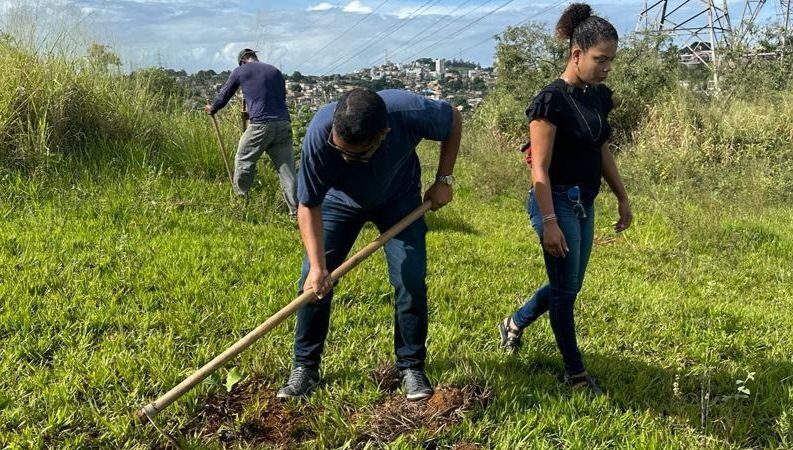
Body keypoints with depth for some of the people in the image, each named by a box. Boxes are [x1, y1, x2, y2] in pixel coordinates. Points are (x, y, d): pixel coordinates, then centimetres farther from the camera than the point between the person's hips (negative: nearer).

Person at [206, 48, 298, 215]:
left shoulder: (240, 71, 9)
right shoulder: (275, 71, 18)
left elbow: (224, 95, 20)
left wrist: (212, 108, 40)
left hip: (260, 125, -3)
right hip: (284, 124, 4)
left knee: (243, 161, 16)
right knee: (287, 168, 3)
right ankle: (295, 209, 1)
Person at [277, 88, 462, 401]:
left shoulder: (411, 112, -39)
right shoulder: (319, 134, -39)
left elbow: (454, 119, -14)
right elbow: (308, 206, -28)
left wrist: (443, 180, -14)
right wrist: (317, 265, -36)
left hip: (399, 200, 0)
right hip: (340, 201, 0)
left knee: (411, 281, -10)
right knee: (313, 283, -5)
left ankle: (412, 367, 8)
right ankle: (304, 368, 10)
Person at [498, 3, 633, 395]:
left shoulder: (600, 96, 6)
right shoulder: (552, 99, -18)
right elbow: (540, 170, -19)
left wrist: (623, 198, 18)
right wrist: (549, 222, -22)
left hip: (585, 203, 9)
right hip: (557, 202, -8)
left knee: (569, 285, 17)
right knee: (565, 288, 2)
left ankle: (514, 323, 39)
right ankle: (575, 372, 15)